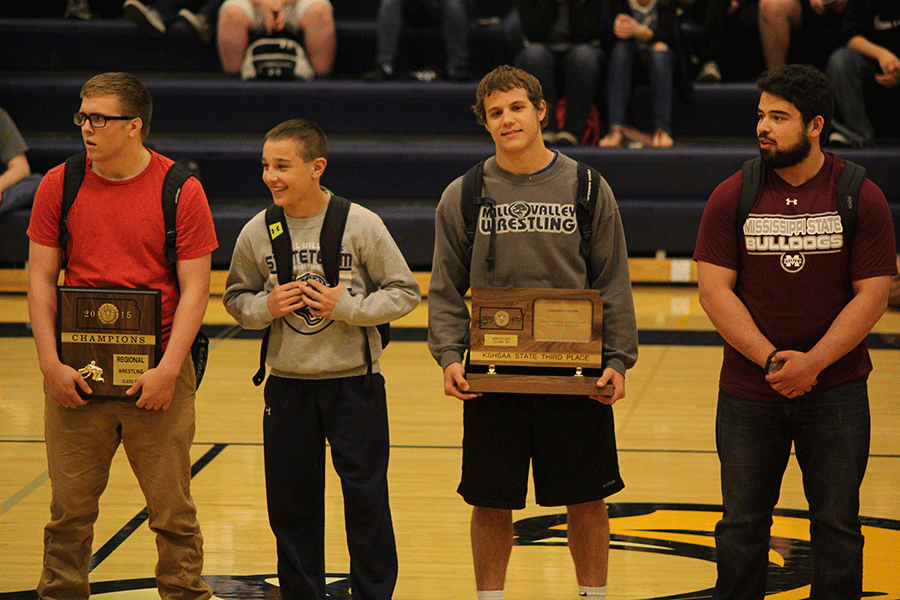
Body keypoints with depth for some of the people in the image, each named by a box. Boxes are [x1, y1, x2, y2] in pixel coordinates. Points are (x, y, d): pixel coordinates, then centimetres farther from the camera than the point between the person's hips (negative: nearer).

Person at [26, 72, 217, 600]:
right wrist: (51, 364, -4)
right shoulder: (60, 185, 4)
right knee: (70, 509, 6)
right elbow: (41, 277, 6)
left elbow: (195, 288, -4)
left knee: (173, 509, 4)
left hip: (157, 374, -2)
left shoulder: (181, 190, -3)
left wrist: (169, 369, -12)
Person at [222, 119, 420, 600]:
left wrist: (345, 307, -16)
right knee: (290, 500, 9)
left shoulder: (361, 225, -10)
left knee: (366, 496, 2)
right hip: (288, 384, 3)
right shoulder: (257, 233, -3)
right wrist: (266, 306, -11)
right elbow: (236, 299, 10)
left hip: (354, 381, -2)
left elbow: (404, 292, -4)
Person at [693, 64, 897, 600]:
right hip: (748, 390, 1)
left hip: (836, 389, -1)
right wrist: (771, 360, -15)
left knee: (838, 525, 4)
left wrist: (812, 363, -16)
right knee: (742, 525, 7)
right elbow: (714, 291, -5)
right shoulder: (732, 198, -1)